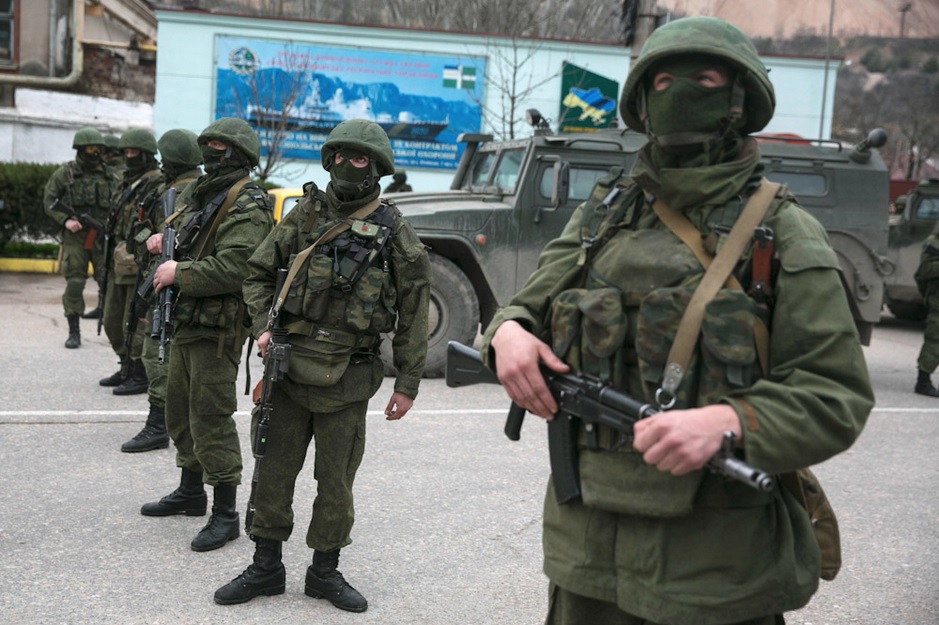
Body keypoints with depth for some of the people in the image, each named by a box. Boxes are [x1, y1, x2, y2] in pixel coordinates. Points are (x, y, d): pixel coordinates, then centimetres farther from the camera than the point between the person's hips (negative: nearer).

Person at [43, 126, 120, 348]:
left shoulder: (108, 176, 10)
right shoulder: (64, 174, 3)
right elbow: (49, 201, 3)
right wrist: (65, 220, -12)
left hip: (103, 238, 2)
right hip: (75, 238, -2)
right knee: (74, 284, -1)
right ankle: (74, 332, 8)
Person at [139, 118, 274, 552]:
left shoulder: (247, 206, -15)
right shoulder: (199, 193, 16)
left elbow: (232, 268, -26)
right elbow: (185, 236, 32)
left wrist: (178, 274, -17)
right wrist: (165, 240, 9)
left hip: (217, 328, -10)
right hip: (186, 321, 10)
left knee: (211, 418, -8)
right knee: (181, 411, 19)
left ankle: (225, 514, 1)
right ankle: (190, 491, 35)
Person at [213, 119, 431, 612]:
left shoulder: (395, 235, -2)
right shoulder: (306, 215, 3)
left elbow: (414, 316, 0)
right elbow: (258, 272, 12)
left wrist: (407, 384, -1)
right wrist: (263, 326, -4)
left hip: (347, 380, -2)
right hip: (288, 369, 2)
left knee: (336, 479, 8)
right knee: (273, 472, 9)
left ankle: (325, 571, 25)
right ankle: (266, 567, 25)